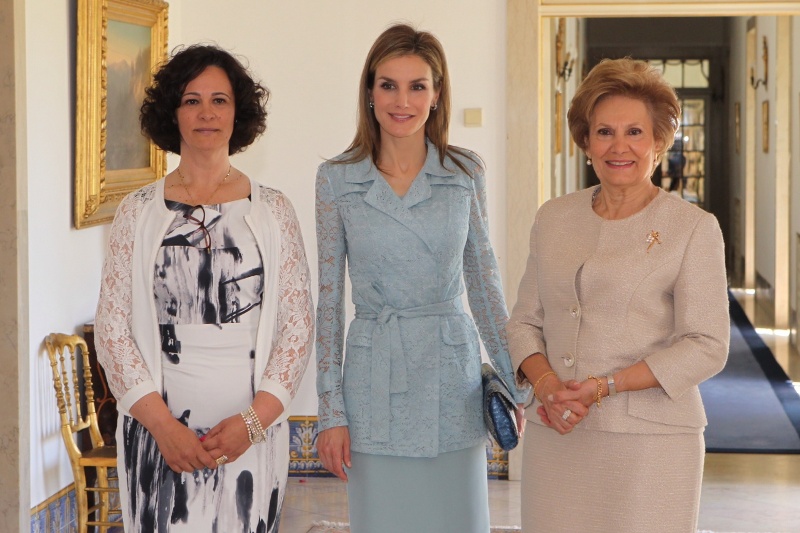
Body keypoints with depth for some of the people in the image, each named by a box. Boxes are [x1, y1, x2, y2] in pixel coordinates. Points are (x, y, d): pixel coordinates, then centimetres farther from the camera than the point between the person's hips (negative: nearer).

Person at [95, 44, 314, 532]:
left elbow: (299, 326, 2)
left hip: (253, 432, 0)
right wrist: (162, 423, -9)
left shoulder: (273, 212, 4)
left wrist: (254, 419, -8)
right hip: (157, 433, 0)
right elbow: (111, 328, 0)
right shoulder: (138, 212, 4)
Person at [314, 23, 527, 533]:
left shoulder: (466, 173, 1)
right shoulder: (337, 179, -1)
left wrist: (514, 383, 8)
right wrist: (331, 412, -2)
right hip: (375, 385, -1)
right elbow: (328, 299, 1)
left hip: (452, 378, 1)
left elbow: (484, 280, 9)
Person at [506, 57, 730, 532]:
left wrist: (603, 386, -17)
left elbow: (706, 347, -9)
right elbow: (525, 321, 11)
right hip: (556, 437, 4)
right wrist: (546, 385, -9)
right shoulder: (554, 218, 10)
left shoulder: (693, 227, -4)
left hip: (650, 440, -4)